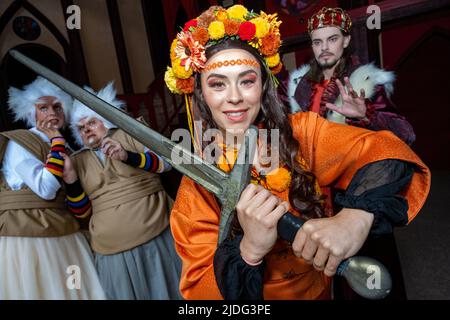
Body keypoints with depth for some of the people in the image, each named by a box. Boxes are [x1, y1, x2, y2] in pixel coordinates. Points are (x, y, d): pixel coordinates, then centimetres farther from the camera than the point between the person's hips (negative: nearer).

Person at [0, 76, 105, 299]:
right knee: (35, 290, 0)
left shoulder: (64, 147, 13)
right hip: (26, 237, -6)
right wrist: (57, 141, -14)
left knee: (74, 289, 8)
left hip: (65, 237, 6)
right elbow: (46, 189, -22)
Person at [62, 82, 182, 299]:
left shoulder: (127, 135, 6)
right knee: (128, 292, 8)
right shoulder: (78, 160, 12)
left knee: (169, 288, 6)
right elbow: (82, 212, 8)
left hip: (157, 233, -2)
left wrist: (127, 156, -17)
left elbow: (165, 162, -5)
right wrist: (69, 177, -6)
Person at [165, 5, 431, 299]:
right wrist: (249, 250, -33)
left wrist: (357, 216, -40)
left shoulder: (303, 133, -11)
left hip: (321, 288, 2)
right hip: (259, 293, -1)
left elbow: (386, 152, -22)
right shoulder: (196, 188, -14)